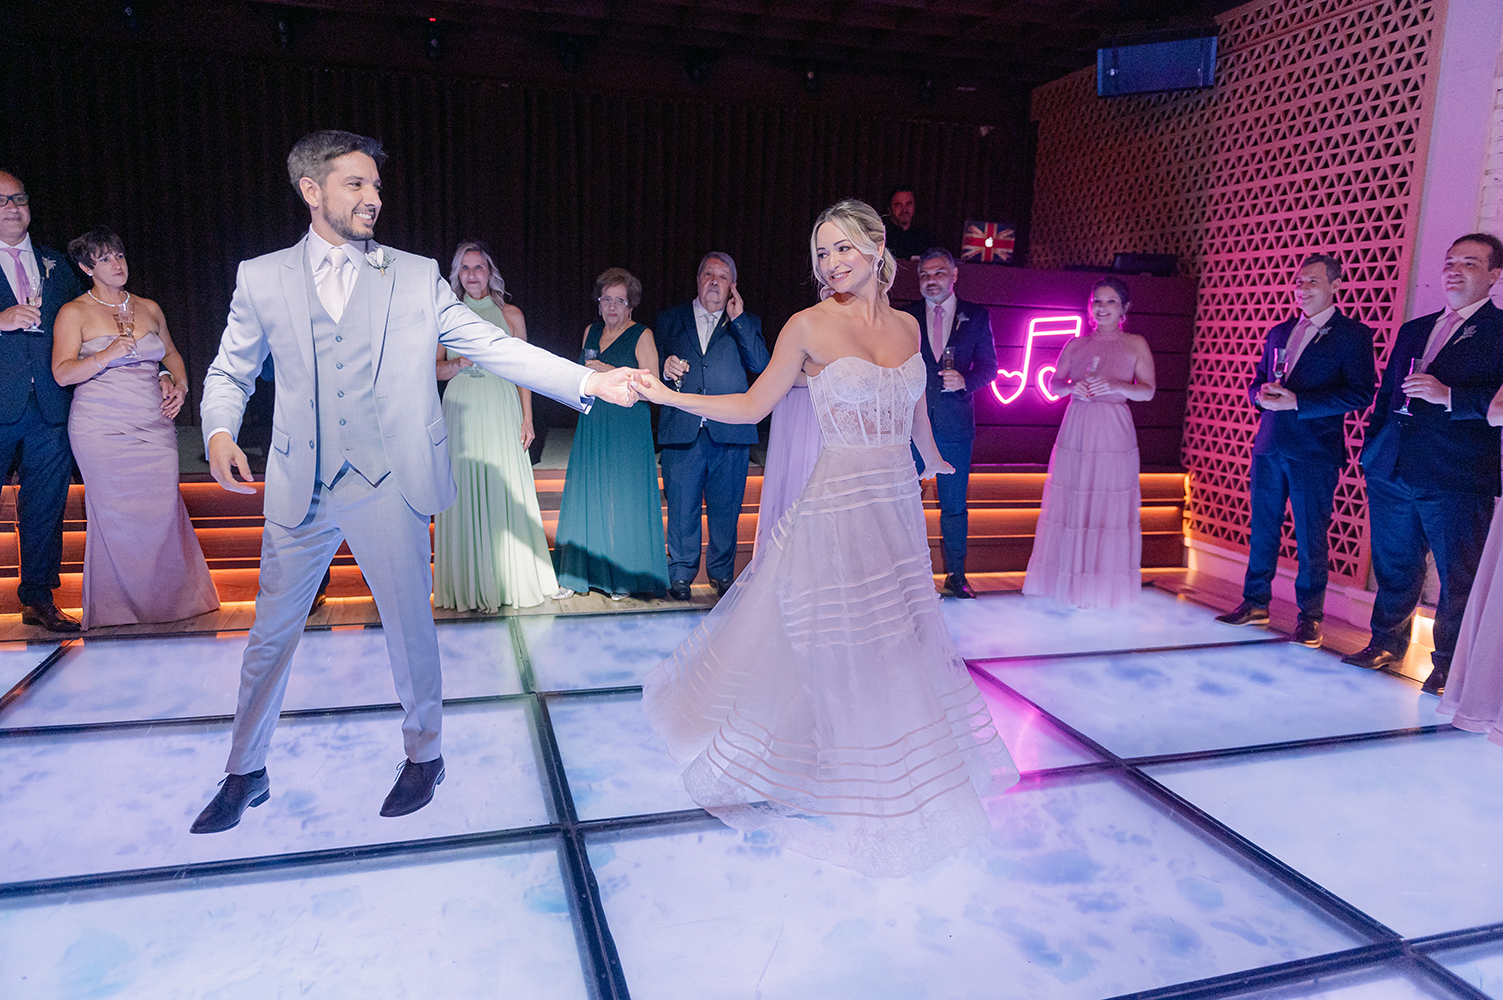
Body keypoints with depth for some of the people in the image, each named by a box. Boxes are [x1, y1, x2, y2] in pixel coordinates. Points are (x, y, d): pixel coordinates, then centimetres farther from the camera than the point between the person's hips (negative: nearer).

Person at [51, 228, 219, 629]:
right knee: (115, 516, -2)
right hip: (102, 429, -3)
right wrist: (106, 355, -18)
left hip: (154, 426, 3)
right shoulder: (74, 313, 4)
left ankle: (171, 599, 6)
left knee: (163, 509, -6)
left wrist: (176, 382, 9)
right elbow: (62, 373, -4)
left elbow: (171, 354, 28)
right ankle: (120, 608, 10)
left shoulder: (149, 308, 16)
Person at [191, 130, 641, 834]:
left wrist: (587, 380, -15)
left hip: (389, 487, -1)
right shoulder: (261, 279, 5)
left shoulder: (417, 277, 1)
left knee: (409, 628, 9)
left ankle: (423, 755, 32)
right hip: (299, 490, 2)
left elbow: (493, 347, -4)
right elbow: (229, 373, 12)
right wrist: (219, 433, -9)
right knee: (270, 633, 13)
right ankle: (245, 774, 34)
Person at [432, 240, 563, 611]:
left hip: (502, 410, 0)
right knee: (465, 493, -1)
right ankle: (468, 584, 5)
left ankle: (510, 579, 8)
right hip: (461, 410, 1)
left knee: (506, 490, -2)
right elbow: (436, 368, 11)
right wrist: (458, 364, -11)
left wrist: (527, 418, 0)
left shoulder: (511, 314, 8)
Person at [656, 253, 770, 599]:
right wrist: (665, 369, -11)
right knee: (681, 508, 4)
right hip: (682, 429, 0)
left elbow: (761, 365, -3)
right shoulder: (670, 320, 15)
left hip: (730, 431, 0)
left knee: (725, 508, 6)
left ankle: (722, 573, 21)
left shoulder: (746, 323, 13)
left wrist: (738, 319, -5)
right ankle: (681, 574, 17)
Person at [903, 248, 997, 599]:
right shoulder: (906, 317, 6)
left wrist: (965, 380, -15)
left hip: (955, 424, 0)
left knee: (955, 504, 8)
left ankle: (956, 574, 20)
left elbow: (988, 366, 4)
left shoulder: (977, 317, 5)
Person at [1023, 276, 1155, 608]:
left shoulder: (1136, 344, 6)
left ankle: (1103, 586, 7)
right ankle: (1071, 580, 13)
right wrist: (1072, 387, -11)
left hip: (1113, 433, -2)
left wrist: (1115, 386, -18)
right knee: (1070, 503, 2)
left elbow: (1148, 391, -1)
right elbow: (1053, 384, 11)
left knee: (1109, 505, -3)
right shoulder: (1076, 344, 13)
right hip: (1075, 430, 3)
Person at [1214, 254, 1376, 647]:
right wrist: (1263, 392, -5)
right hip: (1269, 446, 6)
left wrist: (1297, 402, -18)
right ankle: (1255, 603, 22)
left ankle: (1309, 615, 13)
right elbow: (1256, 381, 20)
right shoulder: (1279, 332, 16)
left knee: (1311, 537, 1)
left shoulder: (1353, 334, -3)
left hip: (1315, 452, -5)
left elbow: (1360, 394, -12)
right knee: (1262, 529, 11)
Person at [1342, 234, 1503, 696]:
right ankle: (1387, 644, 31)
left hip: (1457, 483, -5)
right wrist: (1371, 449, 14)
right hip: (1391, 474, 6)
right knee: (1394, 568, 16)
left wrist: (1447, 396, -23)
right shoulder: (1412, 330, 18)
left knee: (1459, 580, 3)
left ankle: (1449, 666, 15)